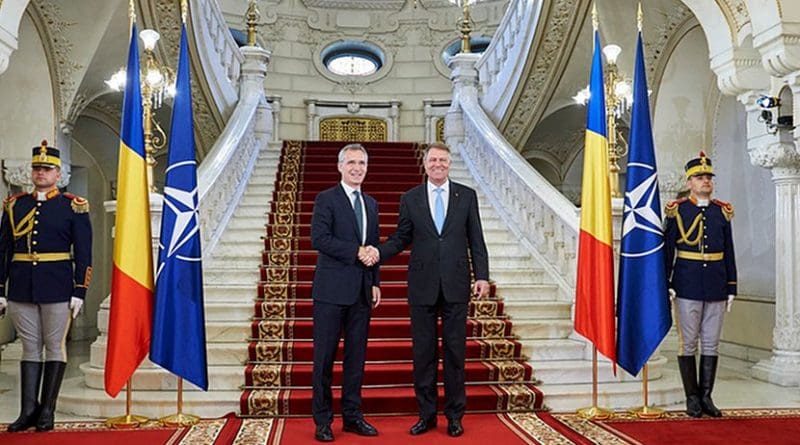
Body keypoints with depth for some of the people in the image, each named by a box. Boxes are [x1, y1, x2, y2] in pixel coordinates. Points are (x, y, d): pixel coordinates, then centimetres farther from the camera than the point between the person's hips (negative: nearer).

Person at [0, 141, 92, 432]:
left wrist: (79, 292, -7)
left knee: (55, 347, 4)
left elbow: (83, 254, -2)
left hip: (57, 288, -3)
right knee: (30, 347, 8)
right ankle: (29, 410, 14)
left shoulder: (73, 207, 0)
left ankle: (47, 410, 12)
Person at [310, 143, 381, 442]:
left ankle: (352, 416, 21)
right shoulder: (326, 200, -4)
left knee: (356, 356, 11)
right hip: (332, 290, -6)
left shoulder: (371, 204, 16)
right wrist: (356, 251, -17)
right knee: (324, 357, 2)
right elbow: (319, 239, -16)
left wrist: (376, 283, 10)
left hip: (361, 292, 6)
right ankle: (322, 420, 12)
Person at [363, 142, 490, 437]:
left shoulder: (467, 196, 5)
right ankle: (426, 414, 20)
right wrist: (379, 252, -11)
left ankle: (454, 415, 19)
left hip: (456, 285, 0)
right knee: (423, 352, 7)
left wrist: (482, 276, -2)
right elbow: (401, 238, 7)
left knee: (455, 351, 6)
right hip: (422, 286, 1)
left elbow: (476, 240, 4)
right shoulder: (410, 199, 6)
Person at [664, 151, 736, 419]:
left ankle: (706, 397, 17)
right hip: (688, 285, -3)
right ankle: (692, 398, 12)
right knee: (688, 343, 2)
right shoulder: (677, 210, -1)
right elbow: (667, 250, -2)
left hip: (716, 286, 3)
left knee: (711, 344, 7)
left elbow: (729, 253, 11)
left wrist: (731, 288, 7)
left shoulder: (722, 212, 9)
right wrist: (667, 284, -8)